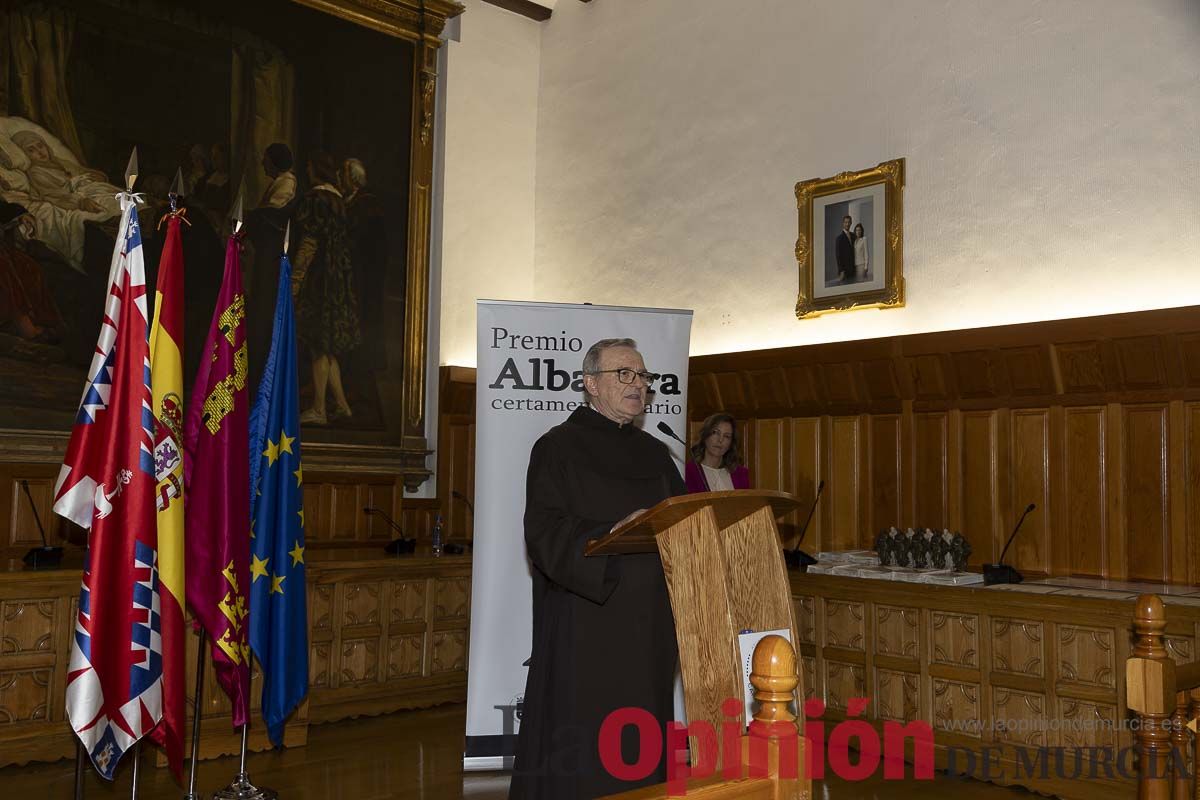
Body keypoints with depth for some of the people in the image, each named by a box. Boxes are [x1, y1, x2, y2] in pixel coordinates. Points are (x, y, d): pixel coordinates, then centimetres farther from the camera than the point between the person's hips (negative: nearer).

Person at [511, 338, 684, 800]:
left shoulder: (655, 454, 14)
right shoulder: (559, 447, -4)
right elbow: (545, 533, -15)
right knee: (579, 749, -1)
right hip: (584, 628, -5)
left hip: (647, 627, 6)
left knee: (640, 745, 11)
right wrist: (611, 534, -28)